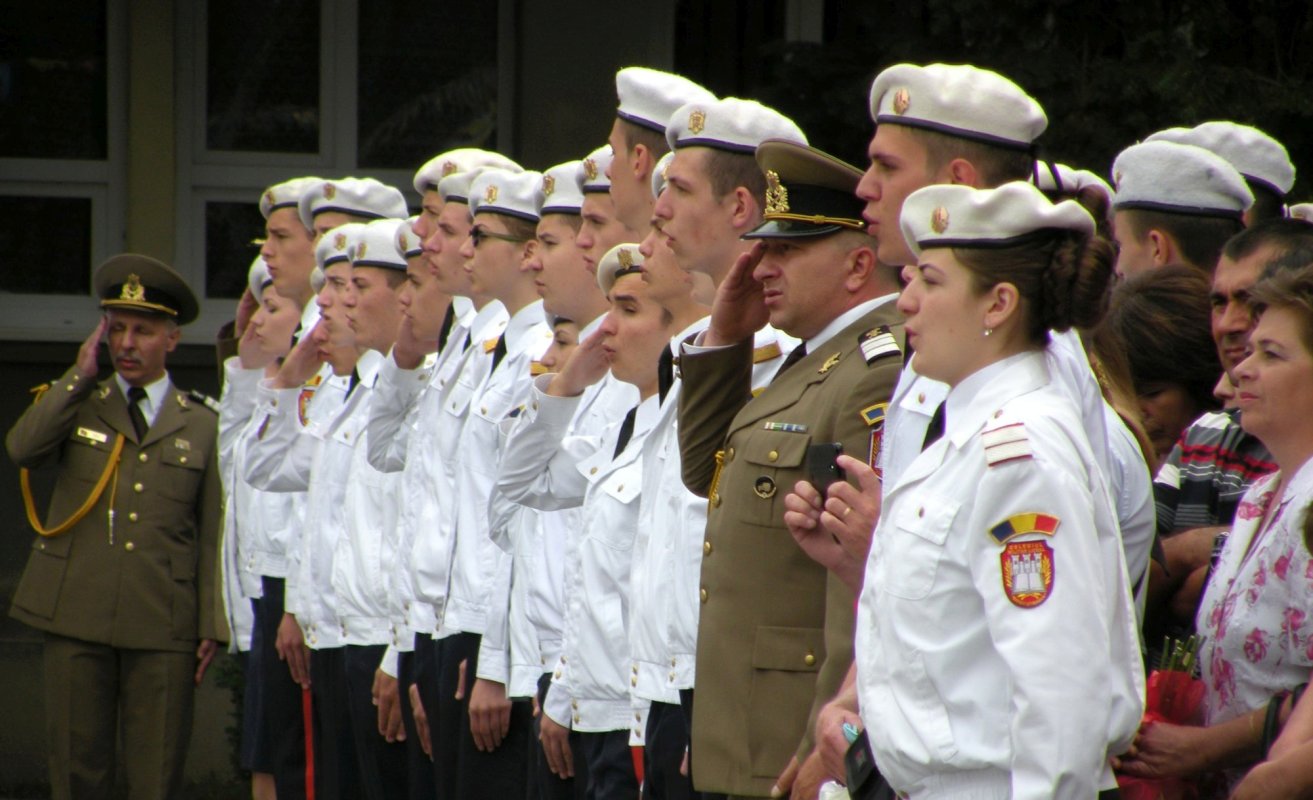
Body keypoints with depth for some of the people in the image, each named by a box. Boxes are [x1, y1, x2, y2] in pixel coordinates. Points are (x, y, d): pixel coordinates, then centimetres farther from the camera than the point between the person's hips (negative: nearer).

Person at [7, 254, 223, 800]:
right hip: (76, 621, 1)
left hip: (163, 630, -1)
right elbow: (21, 448, -9)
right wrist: (79, 376, -5)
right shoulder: (77, 407, 12)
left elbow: (212, 535, 8)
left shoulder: (202, 426, 10)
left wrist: (212, 628, 1)